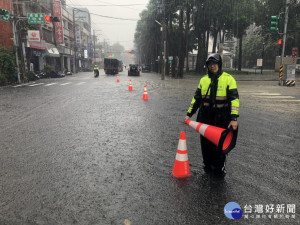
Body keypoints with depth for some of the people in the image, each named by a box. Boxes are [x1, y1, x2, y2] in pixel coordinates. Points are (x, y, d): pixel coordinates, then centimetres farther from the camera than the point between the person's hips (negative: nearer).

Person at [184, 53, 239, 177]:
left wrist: (234, 118, -20)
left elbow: (234, 98, -10)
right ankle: (208, 165, 30)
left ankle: (219, 167, 25)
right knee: (205, 143, 11)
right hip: (205, 117, 4)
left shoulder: (228, 79, -4)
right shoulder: (203, 80, 9)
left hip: (221, 119, -4)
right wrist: (189, 114, 10)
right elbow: (196, 98, 15)